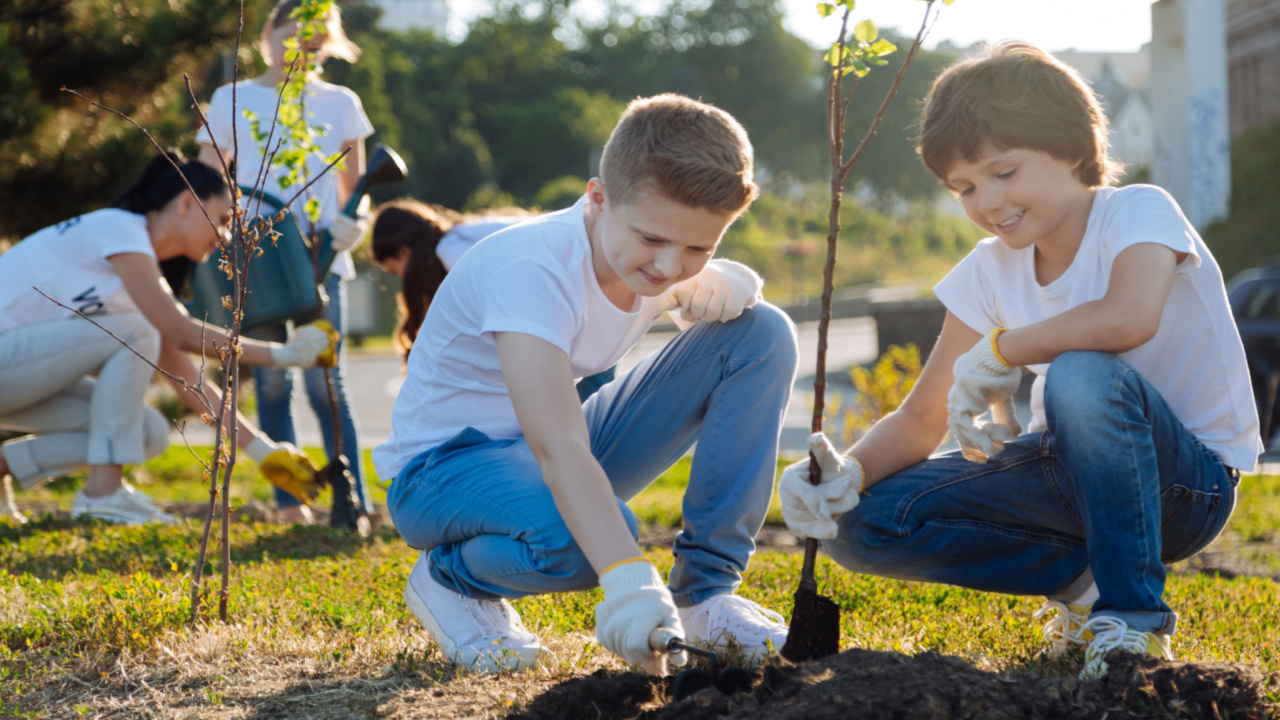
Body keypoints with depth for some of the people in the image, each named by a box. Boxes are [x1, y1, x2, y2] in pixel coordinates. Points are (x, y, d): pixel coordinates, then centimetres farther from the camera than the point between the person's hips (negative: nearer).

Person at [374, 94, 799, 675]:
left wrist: (718, 284, -17)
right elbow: (558, 450, -42)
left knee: (762, 332, -8)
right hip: (444, 465, -7)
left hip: (566, 463, 7)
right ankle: (451, 576, -6)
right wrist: (627, 580, -55)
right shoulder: (532, 269, -31)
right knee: (578, 537, -43)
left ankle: (705, 593, -5)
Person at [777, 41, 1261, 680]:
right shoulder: (990, 273, 2)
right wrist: (850, 471, -20)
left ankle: (1133, 616, -22)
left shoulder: (1138, 213, -15)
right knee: (865, 523, -12)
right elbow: (922, 418, 1)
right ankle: (1082, 578, 0)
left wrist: (996, 352, -25)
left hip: (1190, 480, -6)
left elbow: (1129, 318, -39)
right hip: (1079, 477, 6)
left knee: (1082, 376, -39)